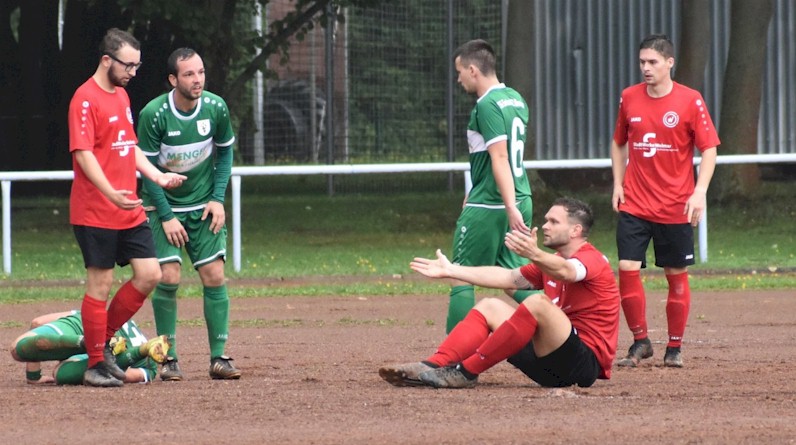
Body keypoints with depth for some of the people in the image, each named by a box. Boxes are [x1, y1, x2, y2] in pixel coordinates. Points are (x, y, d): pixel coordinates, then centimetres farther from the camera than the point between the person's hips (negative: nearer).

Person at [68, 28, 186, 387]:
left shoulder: (122, 96, 16)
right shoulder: (86, 99, -13)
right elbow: (83, 154, -20)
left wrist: (158, 177, 10)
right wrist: (112, 194, -31)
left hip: (129, 212, 8)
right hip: (95, 213, -8)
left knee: (149, 276, 2)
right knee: (100, 283, -4)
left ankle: (103, 339, 16)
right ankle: (95, 364, 5)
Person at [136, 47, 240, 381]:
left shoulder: (216, 108, -9)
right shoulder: (153, 114, -18)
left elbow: (225, 152, 7)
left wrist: (218, 198, -3)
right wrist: (166, 217, -13)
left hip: (203, 206, 3)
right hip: (164, 206, -2)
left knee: (214, 276, -6)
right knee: (168, 276, -12)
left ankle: (218, 357, 0)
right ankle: (168, 358, -2)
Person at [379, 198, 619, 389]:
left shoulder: (591, 259, -7)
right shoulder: (553, 262, 22)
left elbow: (564, 272, -30)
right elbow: (508, 278, 23)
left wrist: (534, 255, -51)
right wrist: (451, 271, 22)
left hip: (585, 364, -9)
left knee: (537, 302, -31)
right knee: (491, 307, 9)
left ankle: (465, 372, -28)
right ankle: (433, 366, -12)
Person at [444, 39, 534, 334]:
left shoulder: (487, 106, -14)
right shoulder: (516, 99, 14)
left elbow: (500, 158, -22)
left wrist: (511, 208, -27)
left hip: (488, 207, -8)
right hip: (520, 199, 8)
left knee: (461, 277, 1)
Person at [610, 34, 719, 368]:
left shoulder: (690, 101, -6)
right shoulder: (629, 98, 4)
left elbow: (709, 148, -5)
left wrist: (700, 192, -16)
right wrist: (618, 183, 7)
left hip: (675, 208, -2)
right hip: (634, 205, 2)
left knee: (676, 276, 5)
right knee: (627, 269, -8)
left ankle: (675, 347, 17)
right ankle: (640, 342, 6)